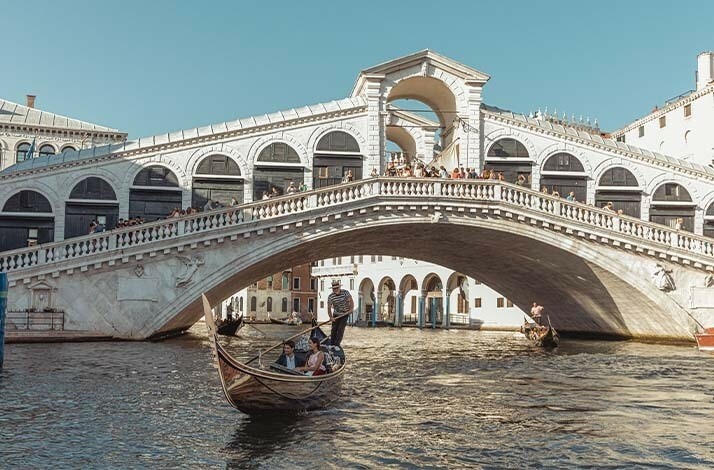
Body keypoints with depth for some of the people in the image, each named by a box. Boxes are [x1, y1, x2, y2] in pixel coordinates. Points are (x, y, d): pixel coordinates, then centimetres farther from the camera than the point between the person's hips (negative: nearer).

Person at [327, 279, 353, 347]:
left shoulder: (345, 292, -15)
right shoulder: (330, 297, -15)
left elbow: (351, 301, -16)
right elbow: (329, 307, -16)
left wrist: (351, 309, -32)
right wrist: (331, 317, -27)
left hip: (345, 314, -1)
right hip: (336, 314, 1)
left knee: (341, 329, -9)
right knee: (334, 329, 3)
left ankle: (337, 343, -4)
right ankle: (332, 343, 15)